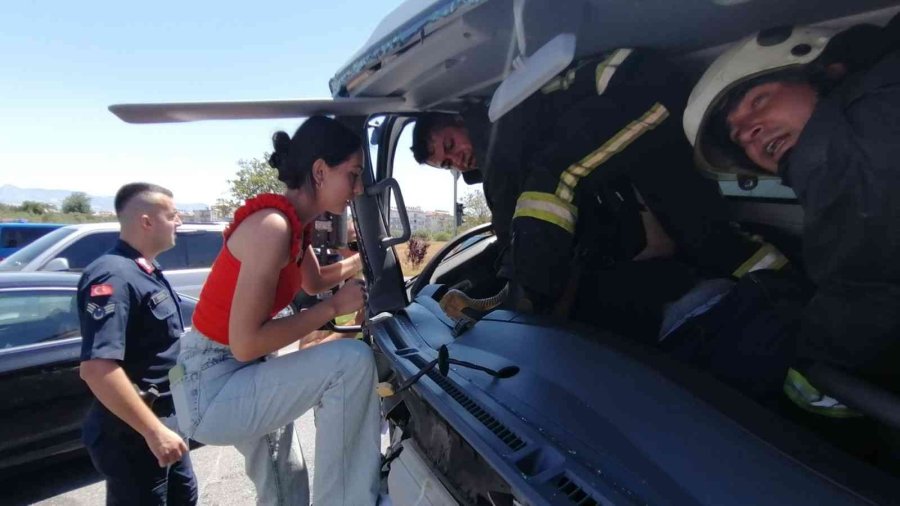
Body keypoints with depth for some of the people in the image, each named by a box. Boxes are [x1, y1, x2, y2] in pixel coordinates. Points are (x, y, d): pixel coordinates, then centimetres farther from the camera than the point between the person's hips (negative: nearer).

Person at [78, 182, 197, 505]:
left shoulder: (148, 272, 7)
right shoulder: (113, 276, -23)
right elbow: (97, 368, -31)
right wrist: (153, 431, -29)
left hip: (165, 419, 10)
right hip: (133, 433, -9)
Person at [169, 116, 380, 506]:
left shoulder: (294, 223, 2)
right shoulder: (273, 226, -26)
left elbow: (314, 282, 21)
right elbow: (246, 343, -29)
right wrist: (335, 306, -22)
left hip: (232, 376, 10)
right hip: (209, 391, -10)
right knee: (352, 361, -23)